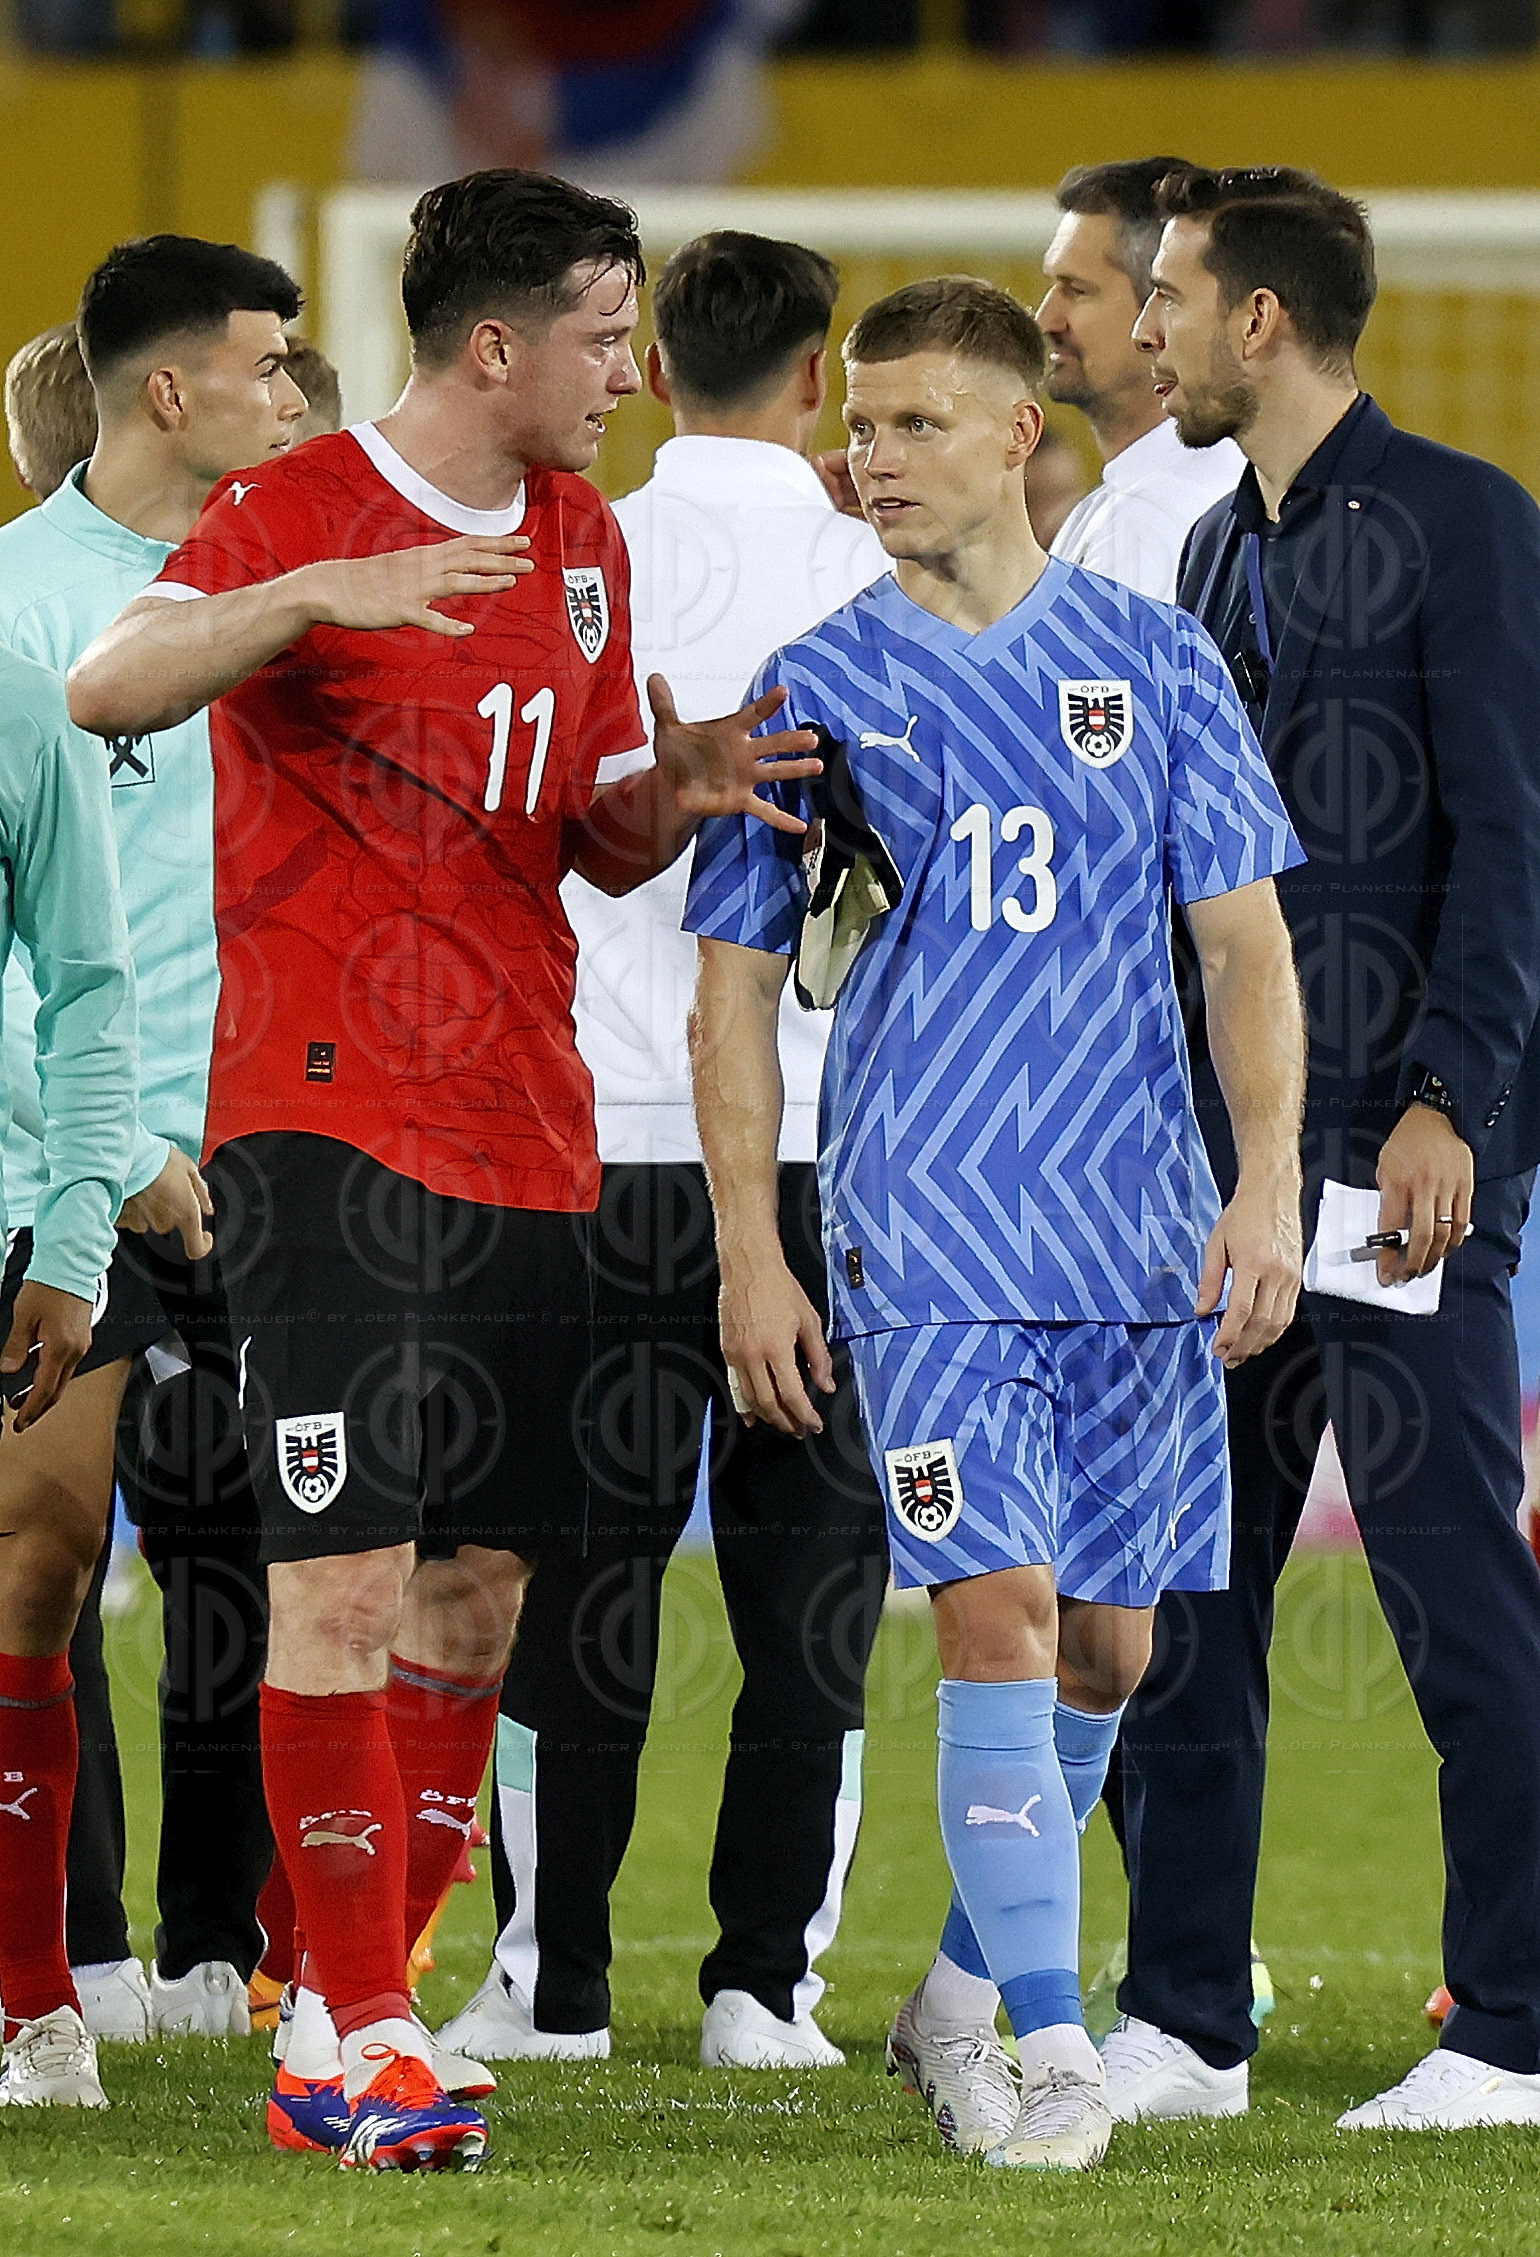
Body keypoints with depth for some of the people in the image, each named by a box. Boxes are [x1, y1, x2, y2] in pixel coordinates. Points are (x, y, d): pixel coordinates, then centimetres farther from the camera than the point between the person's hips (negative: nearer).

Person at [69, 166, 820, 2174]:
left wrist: (676, 782, -1)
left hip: (527, 1140, 7)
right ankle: (365, 2037, -9)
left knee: (478, 1587, 6)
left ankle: (347, 2024, 14)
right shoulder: (299, 516, -6)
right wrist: (317, 593, -36)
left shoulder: (585, 543, 16)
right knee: (342, 1571, -11)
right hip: (328, 1121, -7)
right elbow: (107, 689, -22)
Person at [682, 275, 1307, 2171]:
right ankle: (1046, 2041, -10)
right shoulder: (817, 690, 3)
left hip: (1141, 1234, 2)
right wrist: (749, 1253, 0)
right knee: (1000, 1610, -14)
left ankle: (964, 1989, 26)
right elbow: (734, 986, 6)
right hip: (924, 1234, -2)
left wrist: (1268, 1182, -6)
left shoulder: (1152, 663, 5)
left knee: (1104, 1645, 7)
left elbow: (1246, 940, 6)